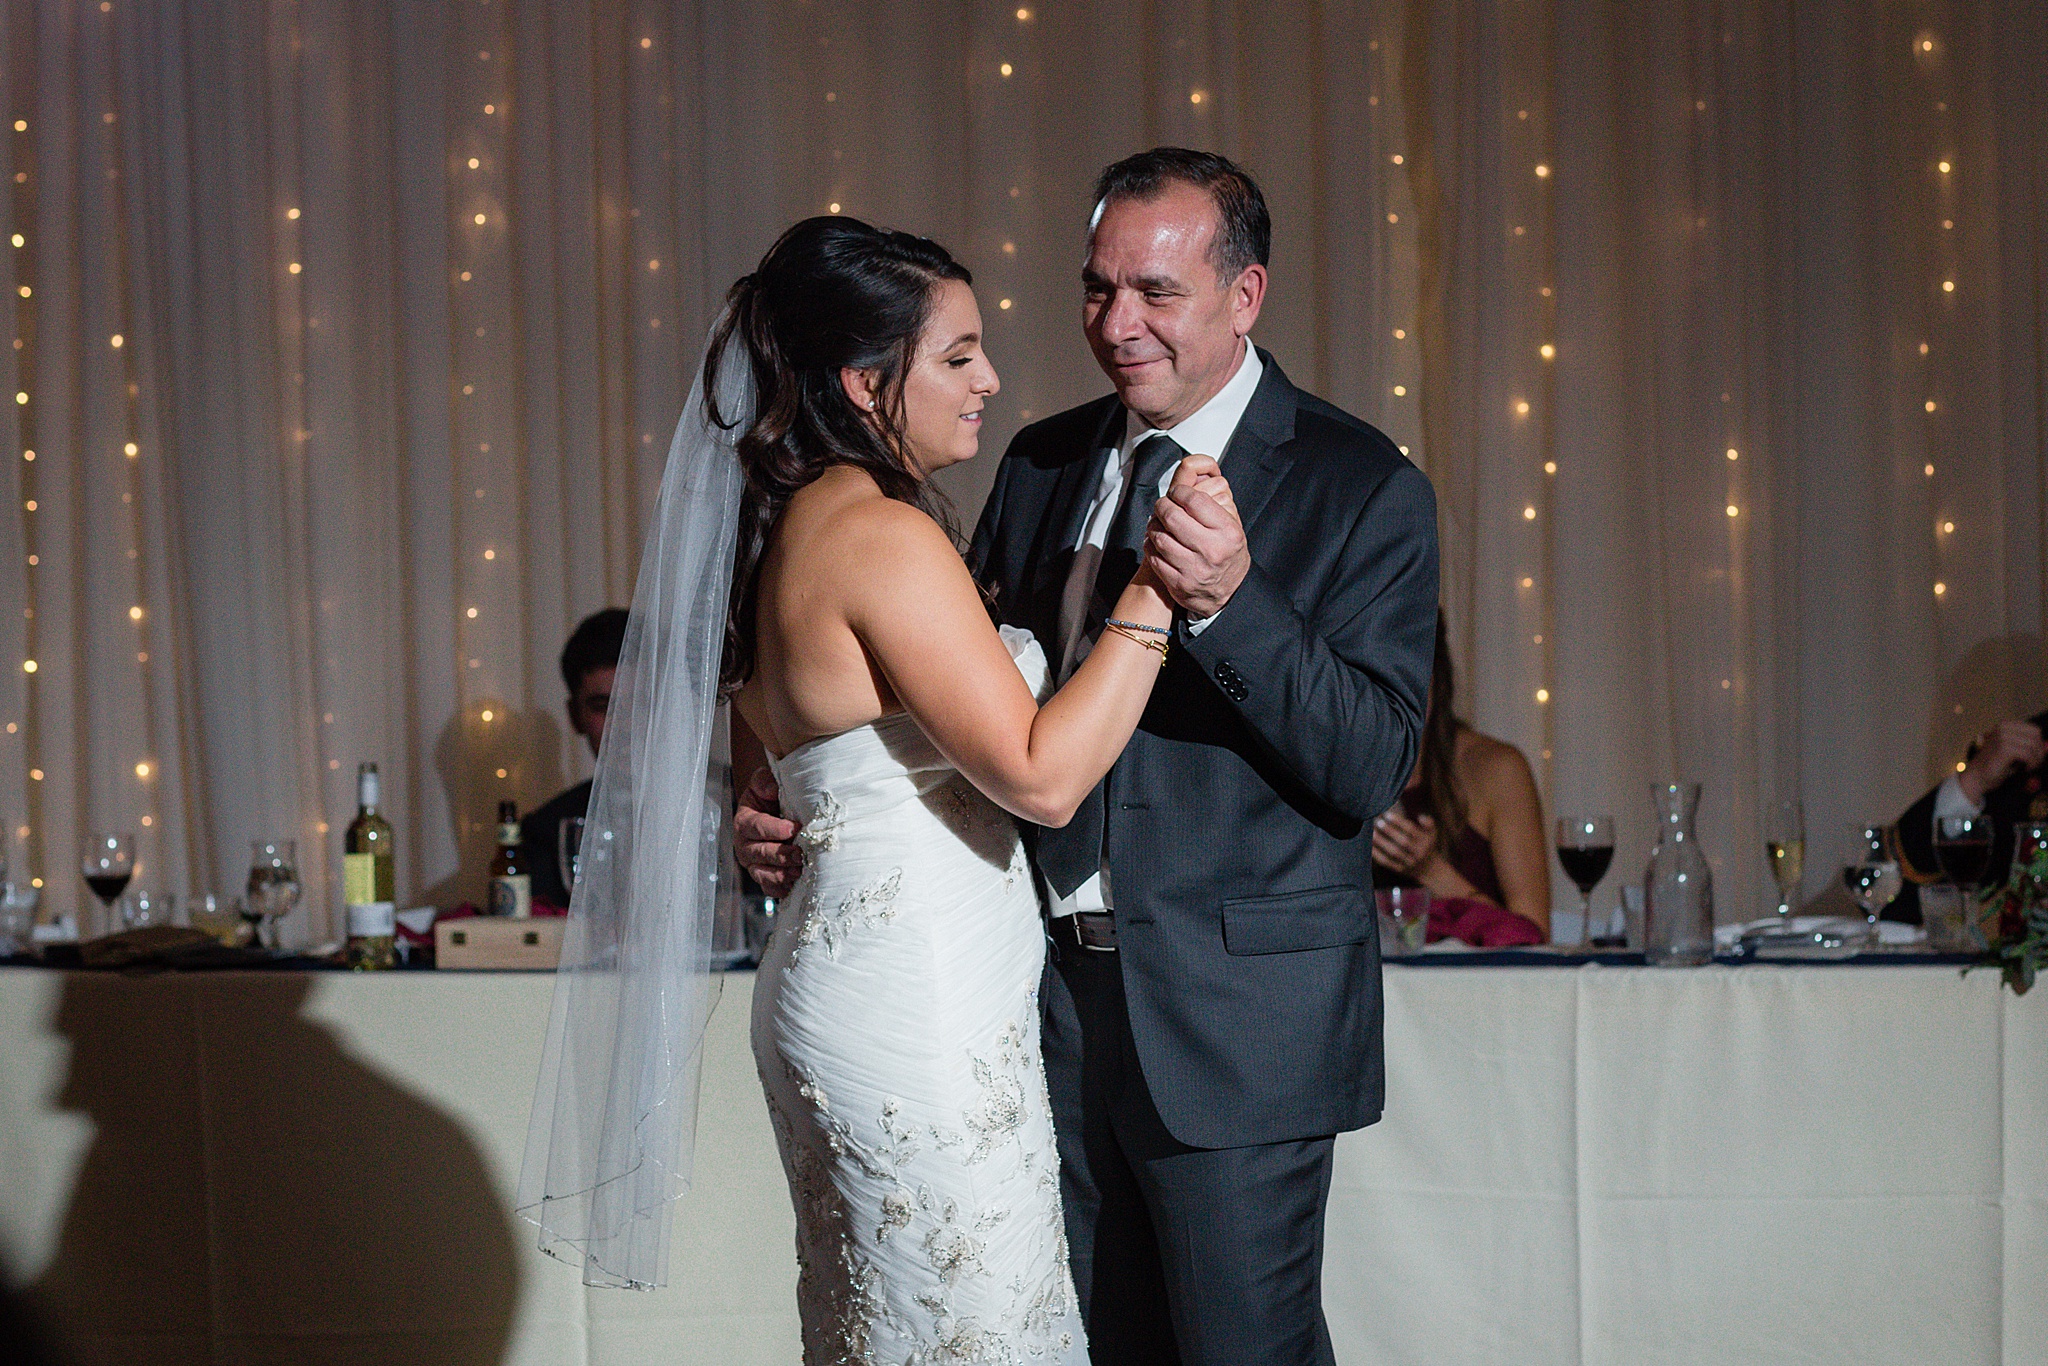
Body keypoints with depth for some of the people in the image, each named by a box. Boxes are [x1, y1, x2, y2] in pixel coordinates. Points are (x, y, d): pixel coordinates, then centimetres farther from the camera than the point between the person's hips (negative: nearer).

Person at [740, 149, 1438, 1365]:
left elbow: (1371, 770, -15)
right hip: (1054, 993, 5)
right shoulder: (1041, 465, 9)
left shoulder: (1362, 489, -8)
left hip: (1235, 1022, -5)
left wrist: (1231, 602, -29)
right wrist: (797, 814, 0)